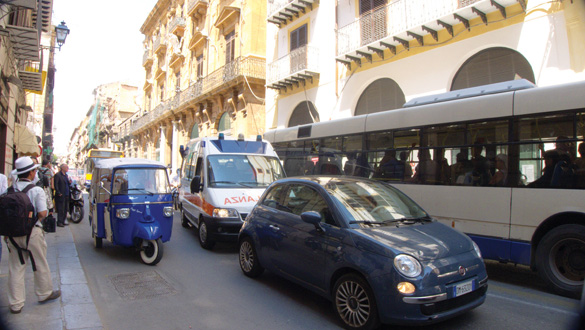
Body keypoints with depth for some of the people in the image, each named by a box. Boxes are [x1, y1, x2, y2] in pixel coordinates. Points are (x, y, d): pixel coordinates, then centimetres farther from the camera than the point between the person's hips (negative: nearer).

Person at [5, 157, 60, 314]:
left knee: (15, 268, 12)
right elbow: (42, 213, -19)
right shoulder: (37, 190, -13)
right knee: (40, 265, 14)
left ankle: (15, 304, 18)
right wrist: (36, 221, 2)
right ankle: (45, 293, 30)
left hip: (13, 233, 4)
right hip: (32, 232, -4)